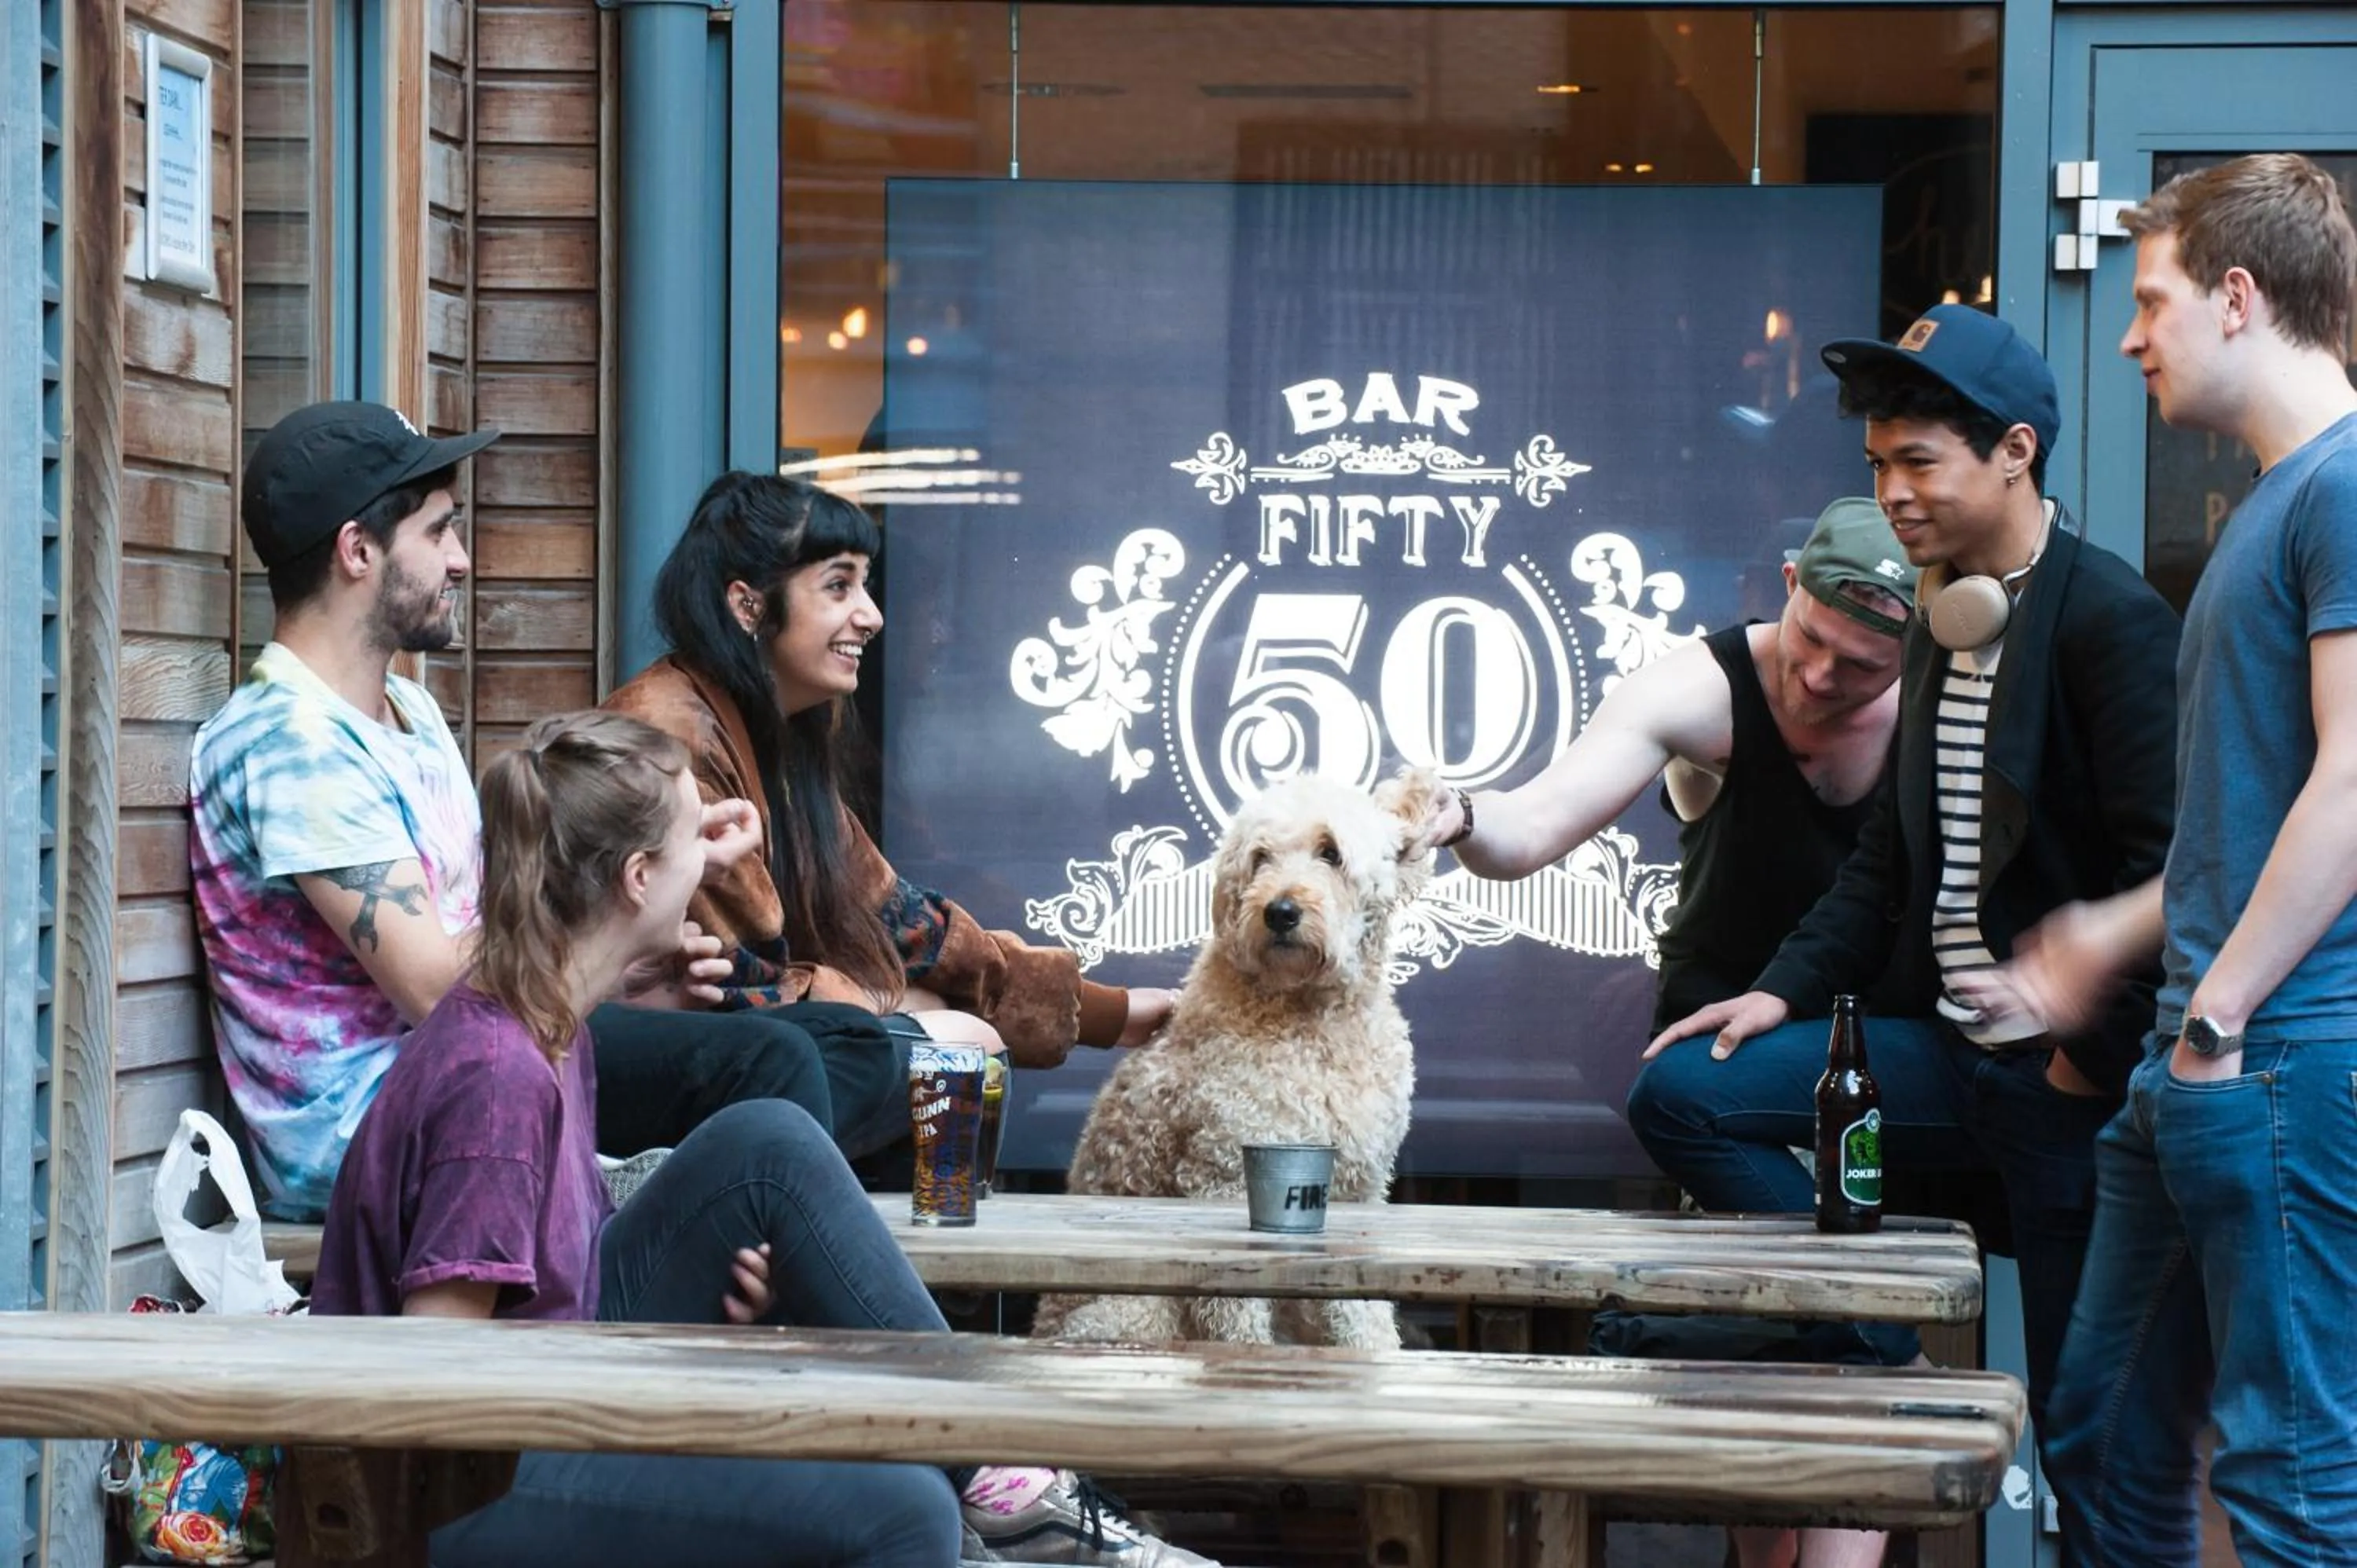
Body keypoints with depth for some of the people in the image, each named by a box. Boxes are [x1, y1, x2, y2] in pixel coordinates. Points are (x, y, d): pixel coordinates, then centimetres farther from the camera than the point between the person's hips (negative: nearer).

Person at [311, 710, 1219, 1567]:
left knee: (768, 1146, 0)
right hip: (463, 1492, -10)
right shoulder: (498, 1075, -24)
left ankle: (989, 1480, 1)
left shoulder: (546, 1023, 4)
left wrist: (721, 1281, -2)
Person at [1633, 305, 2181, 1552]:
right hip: (1951, 1051, 8)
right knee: (1681, 1094, 0)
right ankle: (1893, 1374, 5)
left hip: (2067, 1077, -8)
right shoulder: (1942, 621, 12)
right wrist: (1788, 987, 7)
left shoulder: (2111, 619, -14)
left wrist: (2094, 1055, -16)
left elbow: (2162, 864, -19)